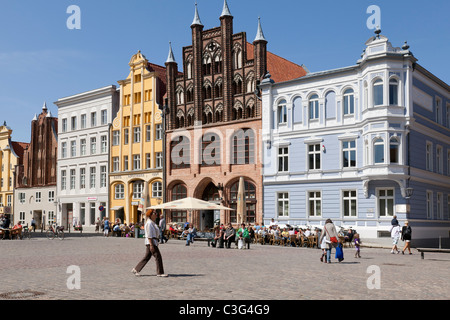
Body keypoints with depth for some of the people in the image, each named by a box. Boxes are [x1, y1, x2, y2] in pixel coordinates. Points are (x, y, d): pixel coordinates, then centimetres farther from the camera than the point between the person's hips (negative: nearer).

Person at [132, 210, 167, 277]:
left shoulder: (153, 223, 17)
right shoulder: (149, 223, -15)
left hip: (153, 242, 10)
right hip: (151, 242, -10)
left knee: (147, 257, 12)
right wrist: (151, 245, -22)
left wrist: (156, 243, 23)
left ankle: (136, 269, 18)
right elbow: (149, 235, -19)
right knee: (158, 256, -6)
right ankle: (160, 272, 0)